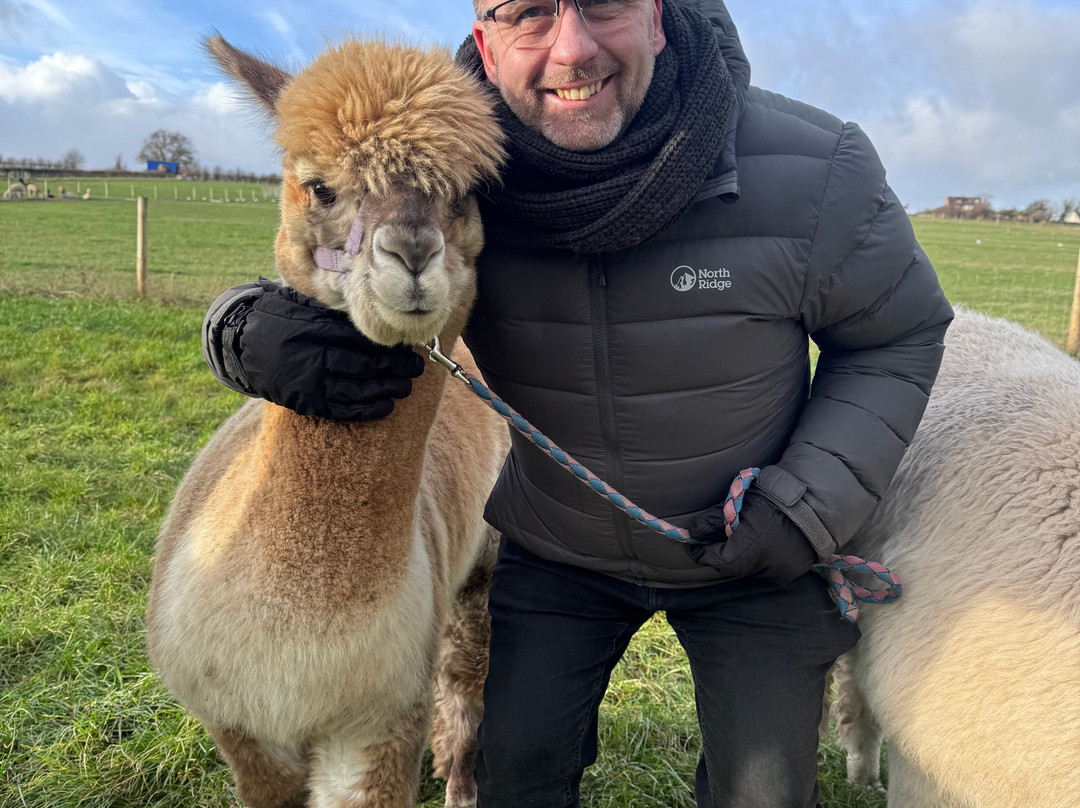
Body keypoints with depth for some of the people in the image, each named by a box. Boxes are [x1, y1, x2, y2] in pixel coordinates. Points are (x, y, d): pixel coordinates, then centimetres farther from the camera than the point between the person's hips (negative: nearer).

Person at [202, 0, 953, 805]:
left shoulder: (816, 172, -24)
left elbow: (898, 336, -9)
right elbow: (324, 283, -7)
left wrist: (805, 509, -20)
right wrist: (249, 334, -34)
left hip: (753, 557, 0)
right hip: (556, 552, 1)